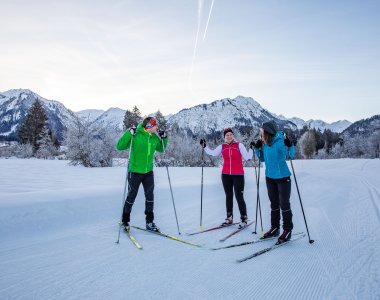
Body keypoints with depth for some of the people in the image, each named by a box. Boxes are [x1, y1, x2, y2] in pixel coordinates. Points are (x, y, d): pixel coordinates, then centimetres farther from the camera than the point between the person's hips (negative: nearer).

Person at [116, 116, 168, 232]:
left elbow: (161, 149, 20)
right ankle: (125, 221, 27)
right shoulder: (136, 135, -16)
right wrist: (129, 133, -27)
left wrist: (164, 138, 4)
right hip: (135, 171, -5)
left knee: (150, 196, 7)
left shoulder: (154, 137, 1)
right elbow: (119, 146, -18)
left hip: (148, 171, 5)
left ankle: (150, 222, 20)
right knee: (131, 197, 7)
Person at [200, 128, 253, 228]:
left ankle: (244, 219, 10)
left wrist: (251, 148, -17)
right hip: (226, 175, 3)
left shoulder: (239, 145, 0)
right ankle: (229, 218, 22)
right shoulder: (222, 146, 7)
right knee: (228, 196, 12)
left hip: (238, 175, -3)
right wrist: (204, 146, -8)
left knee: (239, 197, -4)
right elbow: (213, 153, -4)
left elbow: (247, 157, -6)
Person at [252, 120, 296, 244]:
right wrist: (257, 149, 0)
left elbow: (291, 155, -19)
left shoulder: (280, 141, -18)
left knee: (284, 204, 1)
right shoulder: (264, 144, 0)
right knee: (274, 204, 15)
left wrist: (290, 146, -36)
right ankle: (274, 228, 28)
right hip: (270, 177, 6)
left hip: (283, 177, -6)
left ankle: (287, 230, 15)